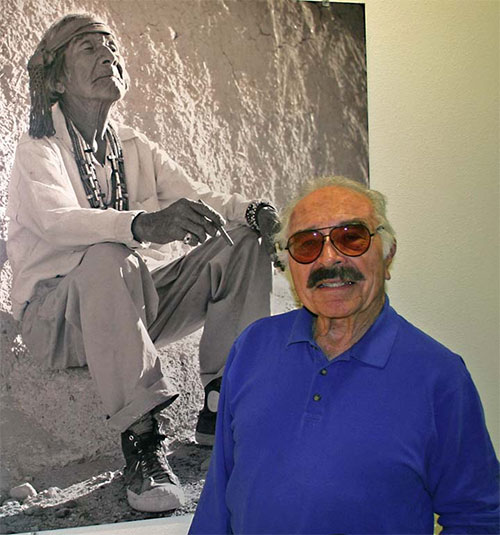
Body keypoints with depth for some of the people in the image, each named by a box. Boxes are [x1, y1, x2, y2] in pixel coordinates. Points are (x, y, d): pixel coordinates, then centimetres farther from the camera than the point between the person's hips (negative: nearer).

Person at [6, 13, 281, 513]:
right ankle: (141, 440, -36)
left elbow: (197, 198, 1)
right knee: (107, 259, -38)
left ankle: (220, 405, -13)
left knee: (243, 241, -9)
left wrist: (254, 211, -21)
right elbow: (56, 221, -28)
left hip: (140, 299, 6)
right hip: (57, 313, -6)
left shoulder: (137, 149, 12)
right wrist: (144, 224, -47)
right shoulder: (37, 153, -8)